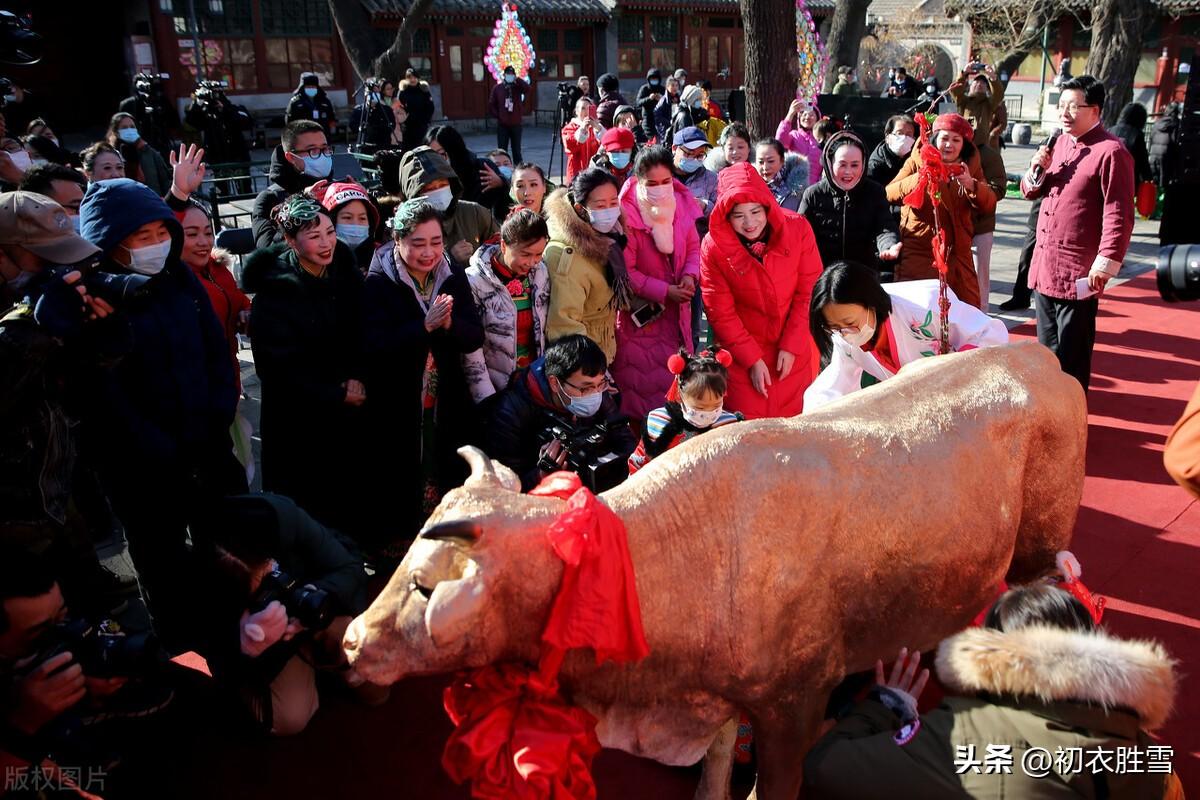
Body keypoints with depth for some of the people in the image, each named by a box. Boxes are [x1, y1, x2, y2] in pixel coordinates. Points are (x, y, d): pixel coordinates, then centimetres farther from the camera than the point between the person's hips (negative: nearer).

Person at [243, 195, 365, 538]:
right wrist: (336, 395, -13)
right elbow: (279, 365, -14)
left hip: (349, 411, 5)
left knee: (351, 495, 12)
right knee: (308, 503, 5)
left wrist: (356, 379, -10)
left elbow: (361, 336, 7)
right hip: (297, 417, -4)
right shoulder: (274, 291, -16)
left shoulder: (346, 273, 0)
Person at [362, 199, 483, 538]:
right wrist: (425, 325, -32)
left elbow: (475, 338, -3)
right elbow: (375, 347, -23)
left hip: (447, 407, 4)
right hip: (396, 412, -4)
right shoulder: (378, 283, -11)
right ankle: (396, 548, 29)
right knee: (400, 498, 7)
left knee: (449, 488, 16)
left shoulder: (453, 276, 2)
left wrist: (448, 324, -24)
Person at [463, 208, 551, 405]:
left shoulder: (541, 272, 0)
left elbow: (545, 330, 9)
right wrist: (489, 403, -15)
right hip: (498, 390, -4)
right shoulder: (474, 282, -15)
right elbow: (470, 352, -14)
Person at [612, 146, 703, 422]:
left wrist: (689, 275, -9)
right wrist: (664, 291, -17)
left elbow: (693, 247, 12)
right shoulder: (627, 212, -19)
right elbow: (625, 271, -16)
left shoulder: (681, 203, -2)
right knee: (642, 383, 0)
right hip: (640, 312, -5)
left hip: (676, 308, 6)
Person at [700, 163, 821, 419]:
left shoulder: (798, 229, -14)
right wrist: (752, 359, -11)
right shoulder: (713, 246, -17)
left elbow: (808, 291, -8)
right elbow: (721, 313, -10)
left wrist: (791, 346, -11)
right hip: (741, 352, -2)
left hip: (795, 350, 2)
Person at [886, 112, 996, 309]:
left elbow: (989, 205, -2)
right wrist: (919, 179, -30)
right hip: (917, 253, -4)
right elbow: (890, 193, -14)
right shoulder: (917, 162, 1)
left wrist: (971, 185, -22)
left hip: (957, 254, 4)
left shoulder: (971, 167, 10)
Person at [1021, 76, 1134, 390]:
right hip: (1044, 266, 8)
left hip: (1078, 273, -8)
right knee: (1047, 348, 18)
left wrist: (1105, 266, -20)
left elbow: (1119, 216, -16)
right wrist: (1037, 171, -2)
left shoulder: (1111, 152, -13)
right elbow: (1031, 191, 20)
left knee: (1072, 353, 2)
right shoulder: (1061, 144, 12)